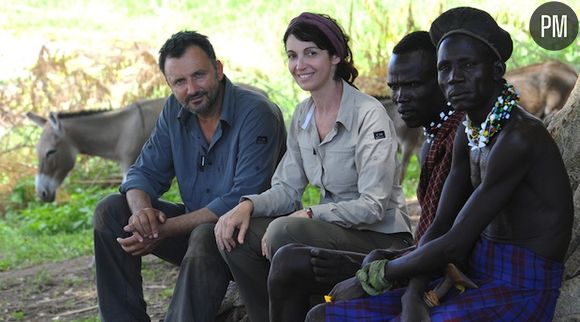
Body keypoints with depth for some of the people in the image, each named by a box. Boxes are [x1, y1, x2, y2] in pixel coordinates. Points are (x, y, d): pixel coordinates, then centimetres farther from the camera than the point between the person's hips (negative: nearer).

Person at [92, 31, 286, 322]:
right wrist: (142, 209, -21)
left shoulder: (257, 114, -19)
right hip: (196, 224, 7)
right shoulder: (175, 110, 4)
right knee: (110, 211, -5)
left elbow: (243, 200, -25)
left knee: (206, 236, -38)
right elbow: (144, 172, 5)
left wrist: (164, 230, -27)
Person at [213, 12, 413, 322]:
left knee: (284, 232, -31)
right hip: (332, 225, 7)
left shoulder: (369, 115, -16)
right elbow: (286, 189, 10)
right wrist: (248, 205, -10)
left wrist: (308, 215, -26)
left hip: (381, 237, -7)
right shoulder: (302, 115, 8)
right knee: (236, 233, -9)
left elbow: (373, 206, -20)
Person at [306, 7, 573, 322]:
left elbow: (454, 245, -20)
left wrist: (370, 278, -9)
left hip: (518, 296, -9)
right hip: (472, 284, 9)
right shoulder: (468, 133, 11)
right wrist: (413, 294, -10)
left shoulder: (520, 138, -19)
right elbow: (439, 228, 9)